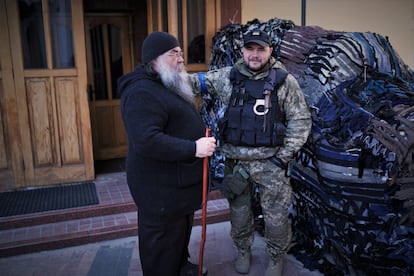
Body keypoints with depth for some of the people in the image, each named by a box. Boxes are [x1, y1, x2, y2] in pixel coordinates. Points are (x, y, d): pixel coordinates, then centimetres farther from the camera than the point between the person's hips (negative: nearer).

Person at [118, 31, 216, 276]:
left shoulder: (170, 87, 15)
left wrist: (202, 139, 14)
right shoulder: (142, 93, -21)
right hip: (161, 188, -11)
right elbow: (147, 141, -32)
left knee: (182, 232, 26)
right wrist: (193, 148, -29)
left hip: (178, 181, 11)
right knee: (162, 242, 4)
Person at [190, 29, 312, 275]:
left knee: (276, 216, 7)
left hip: (270, 162, -2)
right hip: (235, 161, 2)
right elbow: (197, 81, 5)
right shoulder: (227, 77, 2)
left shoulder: (284, 81, -4)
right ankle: (243, 251, 41)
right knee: (239, 211, 17)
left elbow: (301, 121, -3)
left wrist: (283, 158, -8)